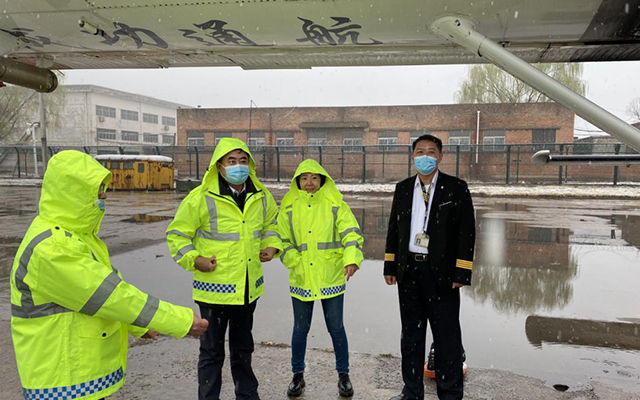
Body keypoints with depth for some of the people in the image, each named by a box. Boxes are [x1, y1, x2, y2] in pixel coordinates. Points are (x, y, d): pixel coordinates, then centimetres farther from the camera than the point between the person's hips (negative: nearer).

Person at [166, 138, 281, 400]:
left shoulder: (261, 196, 2)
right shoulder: (201, 198, -14)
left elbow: (270, 223, 20)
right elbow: (176, 234, -5)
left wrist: (272, 245, 2)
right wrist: (193, 260, -18)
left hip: (249, 288, 5)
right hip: (214, 288, -5)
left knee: (243, 348, 23)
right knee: (212, 352, 9)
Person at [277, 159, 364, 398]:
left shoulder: (335, 205, -2)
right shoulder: (289, 207, 2)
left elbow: (352, 234, -10)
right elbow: (283, 241, 2)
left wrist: (352, 260, -26)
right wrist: (297, 264, -11)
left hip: (331, 279, -1)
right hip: (301, 280, 1)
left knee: (336, 328, 10)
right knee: (300, 328, 13)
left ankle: (343, 375, 29)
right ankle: (298, 375, 32)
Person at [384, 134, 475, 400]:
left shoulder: (456, 188, -3)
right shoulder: (403, 188, 8)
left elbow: (466, 232, -7)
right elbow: (394, 229, 12)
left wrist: (462, 273, -12)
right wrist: (390, 266, 8)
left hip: (441, 273, -4)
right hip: (409, 271, 4)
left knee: (447, 336, 4)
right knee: (411, 334, 14)